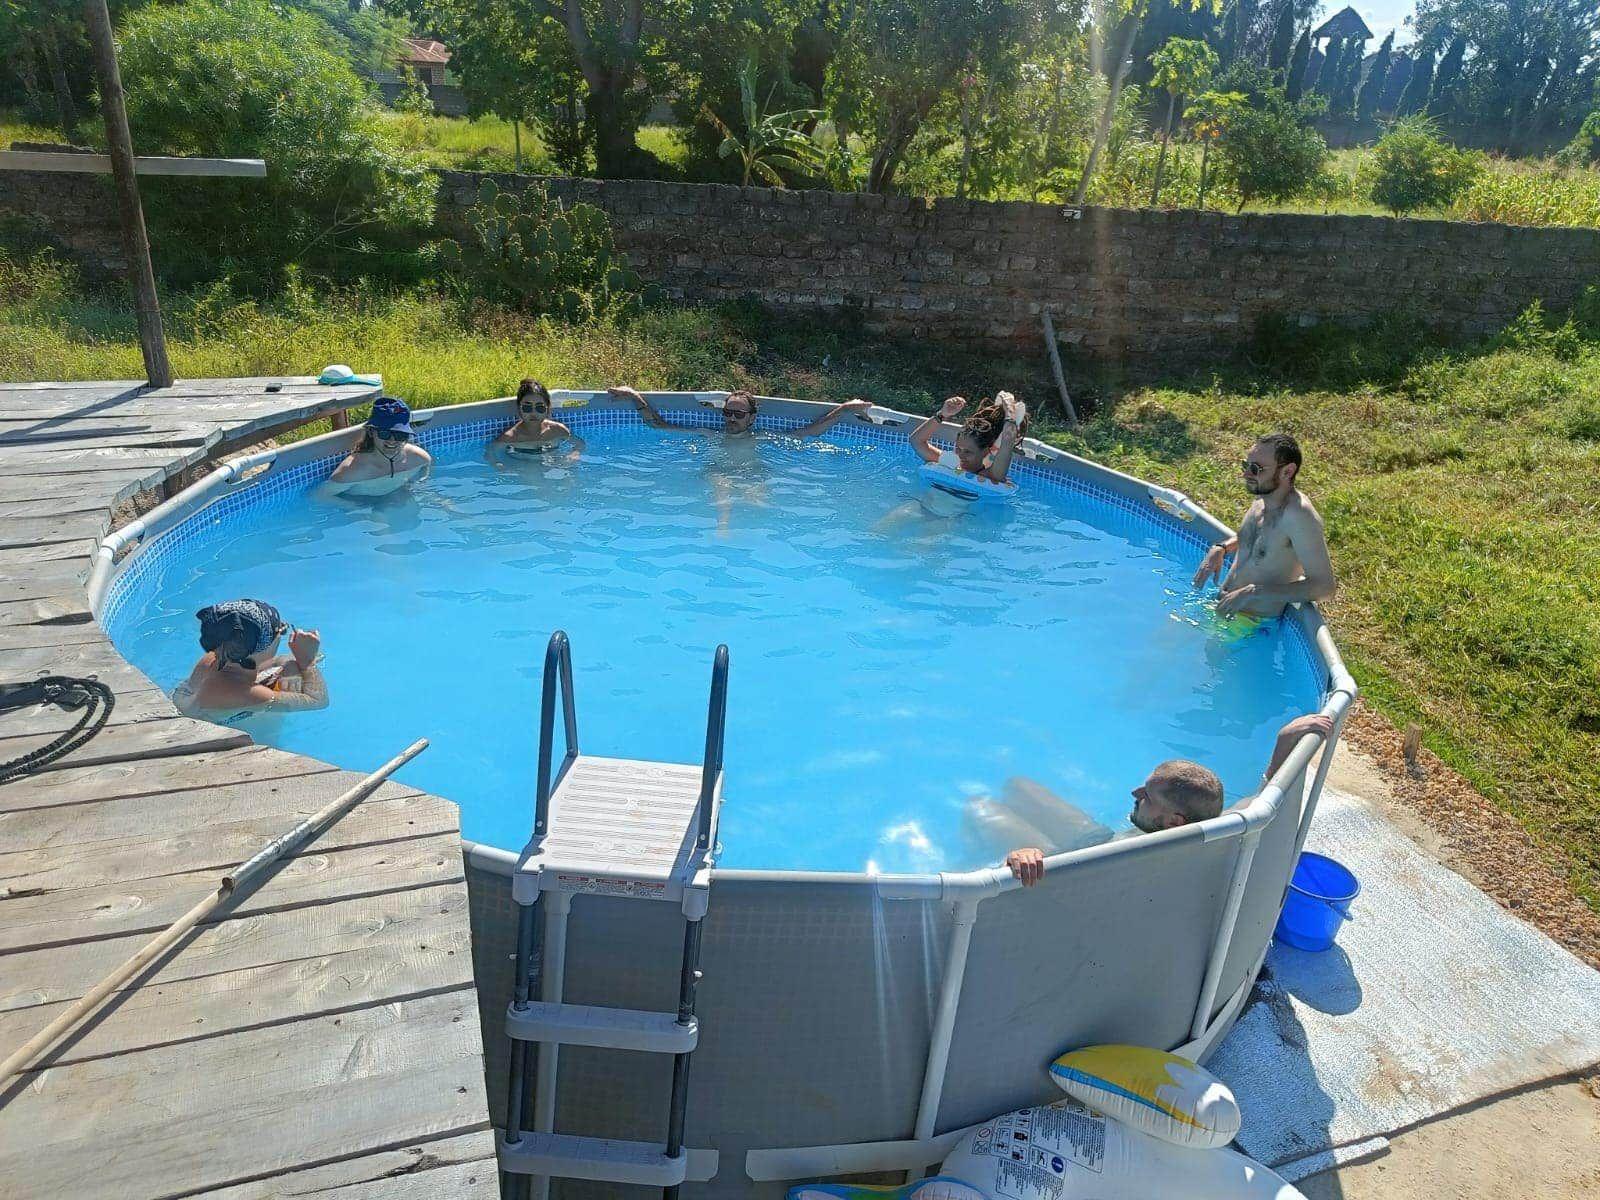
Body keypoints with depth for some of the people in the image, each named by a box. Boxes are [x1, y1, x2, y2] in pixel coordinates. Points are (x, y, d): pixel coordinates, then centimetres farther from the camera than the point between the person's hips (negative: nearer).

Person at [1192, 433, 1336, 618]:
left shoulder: (1299, 516, -23)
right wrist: (1220, 549, 6)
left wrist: (1254, 592, -26)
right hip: (1224, 605, 8)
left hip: (1253, 623, -8)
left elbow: (1325, 586, -24)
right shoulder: (1263, 499, 3)